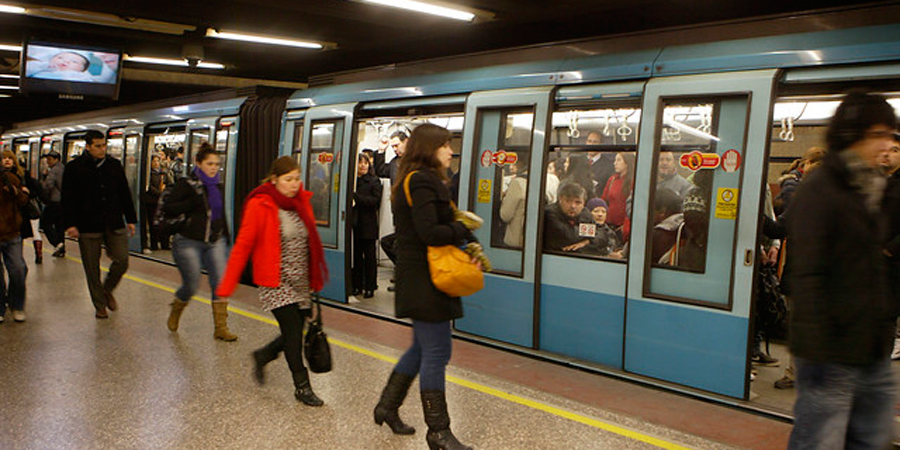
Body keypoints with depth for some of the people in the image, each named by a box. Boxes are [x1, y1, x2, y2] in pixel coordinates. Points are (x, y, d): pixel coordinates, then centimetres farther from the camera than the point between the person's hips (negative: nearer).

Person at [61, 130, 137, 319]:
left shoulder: (114, 165, 9)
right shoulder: (74, 168, -1)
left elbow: (125, 194, 14)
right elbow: (68, 199, -1)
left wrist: (130, 219, 11)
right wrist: (70, 224, -9)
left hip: (114, 224, 3)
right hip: (88, 225, -3)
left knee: (122, 261, -2)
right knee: (92, 268, 4)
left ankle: (107, 290, 25)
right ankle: (100, 305, 18)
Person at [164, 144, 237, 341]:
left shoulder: (219, 186, 11)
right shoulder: (186, 185, -6)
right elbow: (167, 208, -12)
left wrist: (225, 236, 20)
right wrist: (192, 203, -22)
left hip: (215, 242, 5)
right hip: (189, 243, -5)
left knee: (220, 282, -8)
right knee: (191, 286, 1)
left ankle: (221, 328, -2)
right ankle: (175, 310, 35)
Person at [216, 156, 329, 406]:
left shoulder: (301, 202, 6)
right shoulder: (260, 205, -11)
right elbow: (243, 245, -9)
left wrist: (314, 281, 15)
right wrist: (227, 286, -10)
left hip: (301, 283, 6)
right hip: (275, 282, -6)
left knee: (295, 334, 7)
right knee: (293, 330, -7)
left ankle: (262, 356, 36)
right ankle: (302, 386, 9)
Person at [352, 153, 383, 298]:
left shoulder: (374, 181, 1)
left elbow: (375, 200, -11)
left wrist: (355, 197, -18)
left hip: (368, 225, -3)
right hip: (353, 223, 3)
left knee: (369, 256, 3)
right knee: (355, 255, 8)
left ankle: (370, 287, 10)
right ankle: (357, 286, 17)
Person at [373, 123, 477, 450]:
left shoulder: (419, 180, 17)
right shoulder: (423, 182, -16)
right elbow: (429, 233, -24)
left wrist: (457, 229, 0)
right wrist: (463, 230, -11)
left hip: (420, 278, 11)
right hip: (425, 280, -11)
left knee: (423, 348, 20)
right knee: (436, 352, -3)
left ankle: (387, 407, 31)